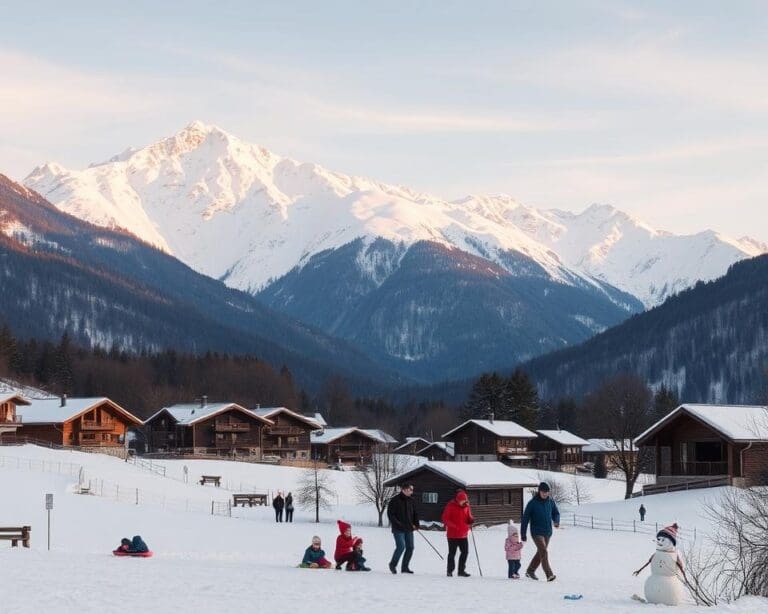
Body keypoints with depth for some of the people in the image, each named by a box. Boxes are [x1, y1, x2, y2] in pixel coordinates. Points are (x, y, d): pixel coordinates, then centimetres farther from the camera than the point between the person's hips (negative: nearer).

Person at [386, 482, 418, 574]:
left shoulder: (410, 501, 12)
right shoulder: (395, 500, -7)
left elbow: (414, 514, 21)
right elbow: (390, 514, -9)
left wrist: (416, 524, 8)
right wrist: (397, 524, -16)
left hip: (409, 529, 7)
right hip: (398, 529, -7)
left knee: (410, 547, 3)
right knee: (401, 546, -15)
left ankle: (405, 567, 13)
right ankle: (393, 564, 6)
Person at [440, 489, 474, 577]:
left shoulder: (466, 506, 6)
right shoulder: (450, 506, -9)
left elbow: (468, 517, 17)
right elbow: (445, 519, -11)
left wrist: (470, 520, -7)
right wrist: (454, 526, -21)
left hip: (463, 534, 5)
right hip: (453, 534, -5)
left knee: (465, 552, 5)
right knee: (452, 553, 2)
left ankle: (461, 570, 16)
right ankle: (450, 571, 12)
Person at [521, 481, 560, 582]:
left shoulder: (551, 501, 4)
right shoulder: (532, 503, -9)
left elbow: (556, 513, 16)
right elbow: (525, 518, -5)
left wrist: (556, 521, -9)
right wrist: (523, 534, -4)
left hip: (547, 532, 6)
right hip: (536, 532, -6)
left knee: (540, 553, 15)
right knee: (544, 552, -18)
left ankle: (530, 571, 32)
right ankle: (549, 575, -23)